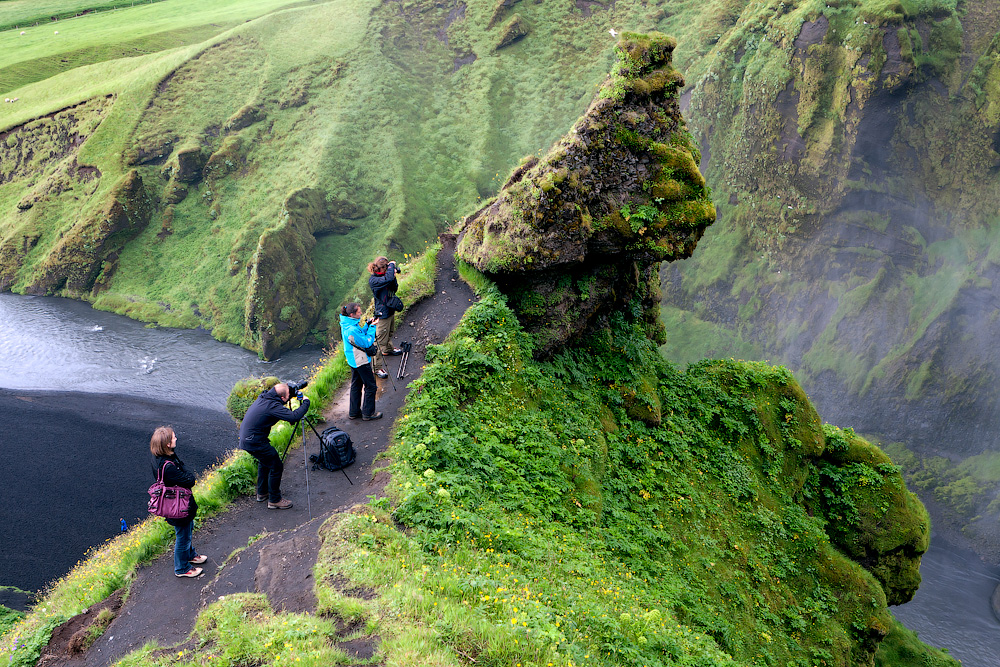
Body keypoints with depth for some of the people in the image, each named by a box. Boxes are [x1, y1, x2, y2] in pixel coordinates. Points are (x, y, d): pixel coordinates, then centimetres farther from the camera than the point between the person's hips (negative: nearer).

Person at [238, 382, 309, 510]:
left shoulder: (264, 397, 5)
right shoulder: (273, 406, -24)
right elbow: (293, 417, -33)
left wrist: (293, 396, 13)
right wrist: (305, 402, -19)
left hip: (246, 438, 10)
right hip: (255, 442, -10)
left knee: (265, 461, 29)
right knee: (276, 467, 2)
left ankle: (262, 493, 41)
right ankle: (274, 500, 12)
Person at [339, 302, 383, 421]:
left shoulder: (346, 324, 0)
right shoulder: (352, 330, -30)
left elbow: (360, 334, 14)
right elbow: (367, 343, -21)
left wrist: (368, 324, 2)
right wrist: (372, 327, -14)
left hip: (354, 360, 10)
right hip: (361, 361, -10)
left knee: (356, 385, 19)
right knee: (371, 386, 3)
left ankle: (354, 412, 28)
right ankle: (368, 413, 11)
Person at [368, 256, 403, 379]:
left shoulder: (383, 276, 1)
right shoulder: (373, 280, -25)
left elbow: (394, 289, 5)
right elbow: (388, 279, -41)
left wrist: (393, 277, -12)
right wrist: (391, 265, -25)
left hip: (391, 311, 9)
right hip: (382, 314, -9)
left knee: (389, 334, 31)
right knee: (380, 341, -3)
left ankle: (388, 350, 57)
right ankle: (377, 367, 4)